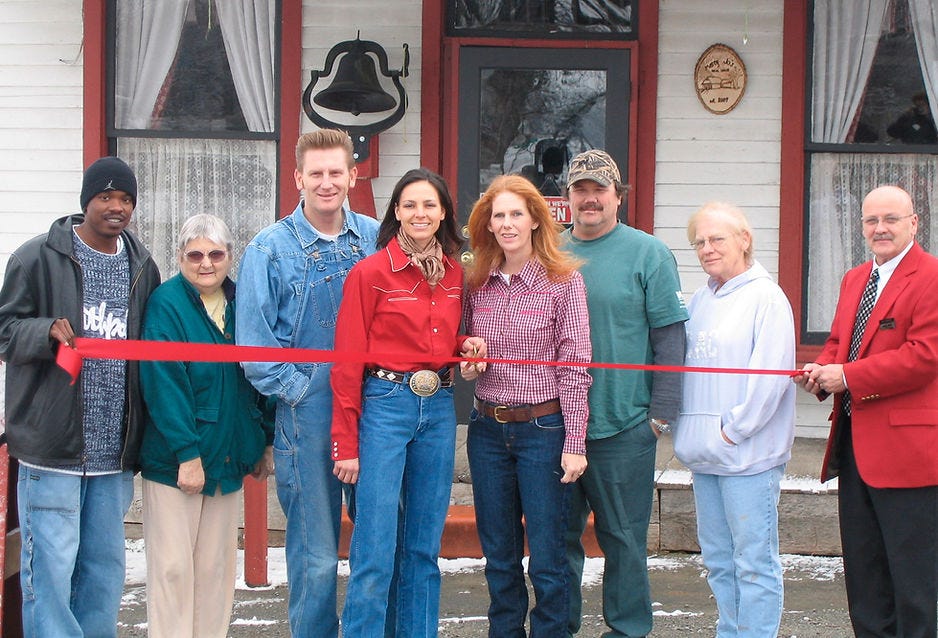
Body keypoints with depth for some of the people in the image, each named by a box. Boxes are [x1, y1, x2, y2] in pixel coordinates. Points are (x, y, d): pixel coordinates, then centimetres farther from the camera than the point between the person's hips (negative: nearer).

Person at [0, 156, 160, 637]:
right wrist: (47, 331, -22)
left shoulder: (141, 266, 12)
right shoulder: (40, 257, -2)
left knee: (105, 569, 11)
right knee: (50, 567, -7)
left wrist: (145, 435, 11)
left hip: (114, 452, 5)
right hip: (52, 450, -5)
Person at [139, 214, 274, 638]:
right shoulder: (166, 304, -9)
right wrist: (187, 453, -21)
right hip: (173, 459, -5)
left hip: (228, 458, 6)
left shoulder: (241, 305, 9)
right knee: (173, 566, -3)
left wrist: (267, 442, 10)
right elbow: (163, 384, -16)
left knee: (217, 565, 10)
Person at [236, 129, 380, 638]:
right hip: (309, 416, -3)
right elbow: (253, 345, -4)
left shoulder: (376, 238, 6)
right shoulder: (271, 249, -2)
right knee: (316, 555, 1)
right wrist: (298, 388, -9)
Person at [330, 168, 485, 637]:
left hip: (439, 409, 5)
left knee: (424, 547, 11)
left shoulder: (454, 274, 9)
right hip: (384, 407, -5)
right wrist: (345, 444, -10)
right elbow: (347, 361, -7)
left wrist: (467, 348, -1)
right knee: (375, 552, -6)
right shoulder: (370, 272, -8)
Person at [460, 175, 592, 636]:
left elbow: (575, 368, -9)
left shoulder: (564, 281, -7)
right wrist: (466, 367, -4)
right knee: (499, 557, 12)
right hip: (487, 428, 5)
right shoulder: (478, 282, 7)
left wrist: (574, 443, -12)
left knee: (546, 559, 0)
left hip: (543, 429, -4)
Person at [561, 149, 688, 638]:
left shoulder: (648, 254, -2)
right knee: (558, 534, 12)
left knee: (623, 537, 4)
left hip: (622, 426, -4)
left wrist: (661, 412, -10)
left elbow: (670, 337, -5)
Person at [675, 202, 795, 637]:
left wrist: (735, 429, -14)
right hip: (705, 452, 8)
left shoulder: (765, 297, -8)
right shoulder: (700, 300, 15)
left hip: (748, 453, -8)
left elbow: (770, 375, -16)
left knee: (754, 561, -4)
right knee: (718, 559, 14)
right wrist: (691, 429, 7)